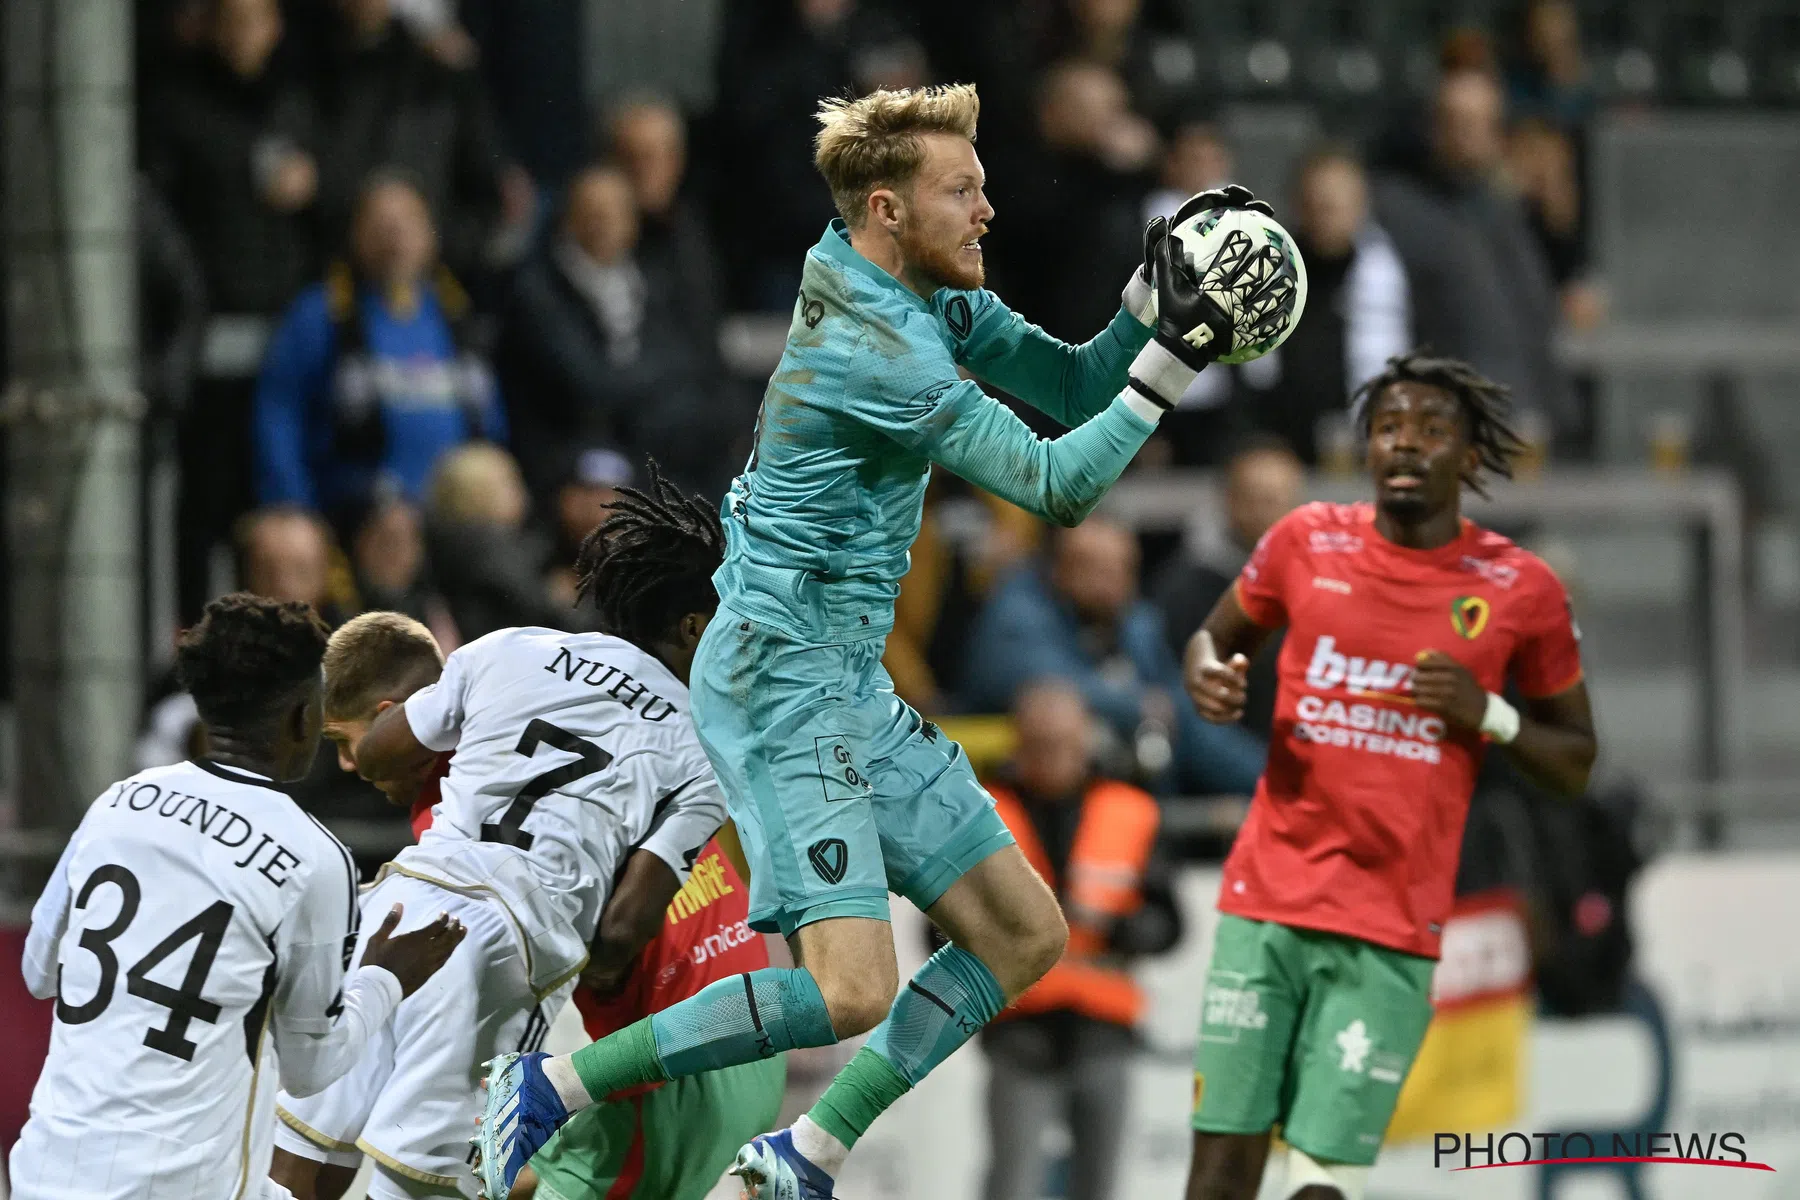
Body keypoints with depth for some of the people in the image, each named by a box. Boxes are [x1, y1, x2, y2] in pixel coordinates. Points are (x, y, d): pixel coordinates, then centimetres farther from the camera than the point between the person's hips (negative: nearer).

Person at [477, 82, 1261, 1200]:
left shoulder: (932, 297, 8)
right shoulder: (876, 348, -22)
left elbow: (1073, 385, 14)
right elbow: (1059, 484, -22)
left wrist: (1158, 298, -3)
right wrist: (1175, 356, -21)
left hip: (850, 684, 10)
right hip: (782, 678, -10)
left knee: (1023, 937, 10)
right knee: (851, 991, -20)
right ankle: (552, 1087, -7)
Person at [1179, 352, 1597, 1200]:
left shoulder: (1519, 590, 2)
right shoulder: (1306, 543, 6)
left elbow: (1575, 763, 10)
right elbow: (1217, 636, 23)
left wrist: (1489, 715, -9)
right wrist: (1207, 677, -1)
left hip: (1393, 936, -2)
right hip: (1266, 906, 2)